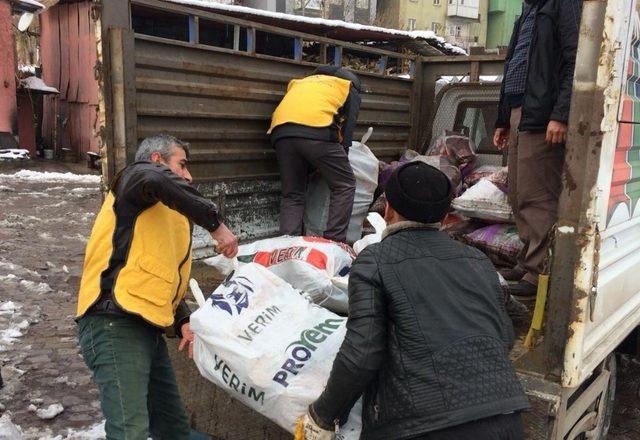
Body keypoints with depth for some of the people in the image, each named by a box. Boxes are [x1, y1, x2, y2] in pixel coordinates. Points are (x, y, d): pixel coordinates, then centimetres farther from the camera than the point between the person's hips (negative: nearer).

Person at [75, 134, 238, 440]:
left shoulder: (170, 216, 26)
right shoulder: (135, 176, 3)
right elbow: (154, 180, -24)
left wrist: (183, 322, 10)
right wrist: (215, 223, -21)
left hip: (147, 328, 9)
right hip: (114, 324, -9)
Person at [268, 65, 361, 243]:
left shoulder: (299, 82, 40)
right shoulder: (349, 88, 27)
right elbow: (348, 129, 15)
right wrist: (340, 159, 20)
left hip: (280, 132, 5)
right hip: (316, 131, -4)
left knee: (292, 196, 13)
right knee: (344, 186, 9)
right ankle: (334, 243, 2)